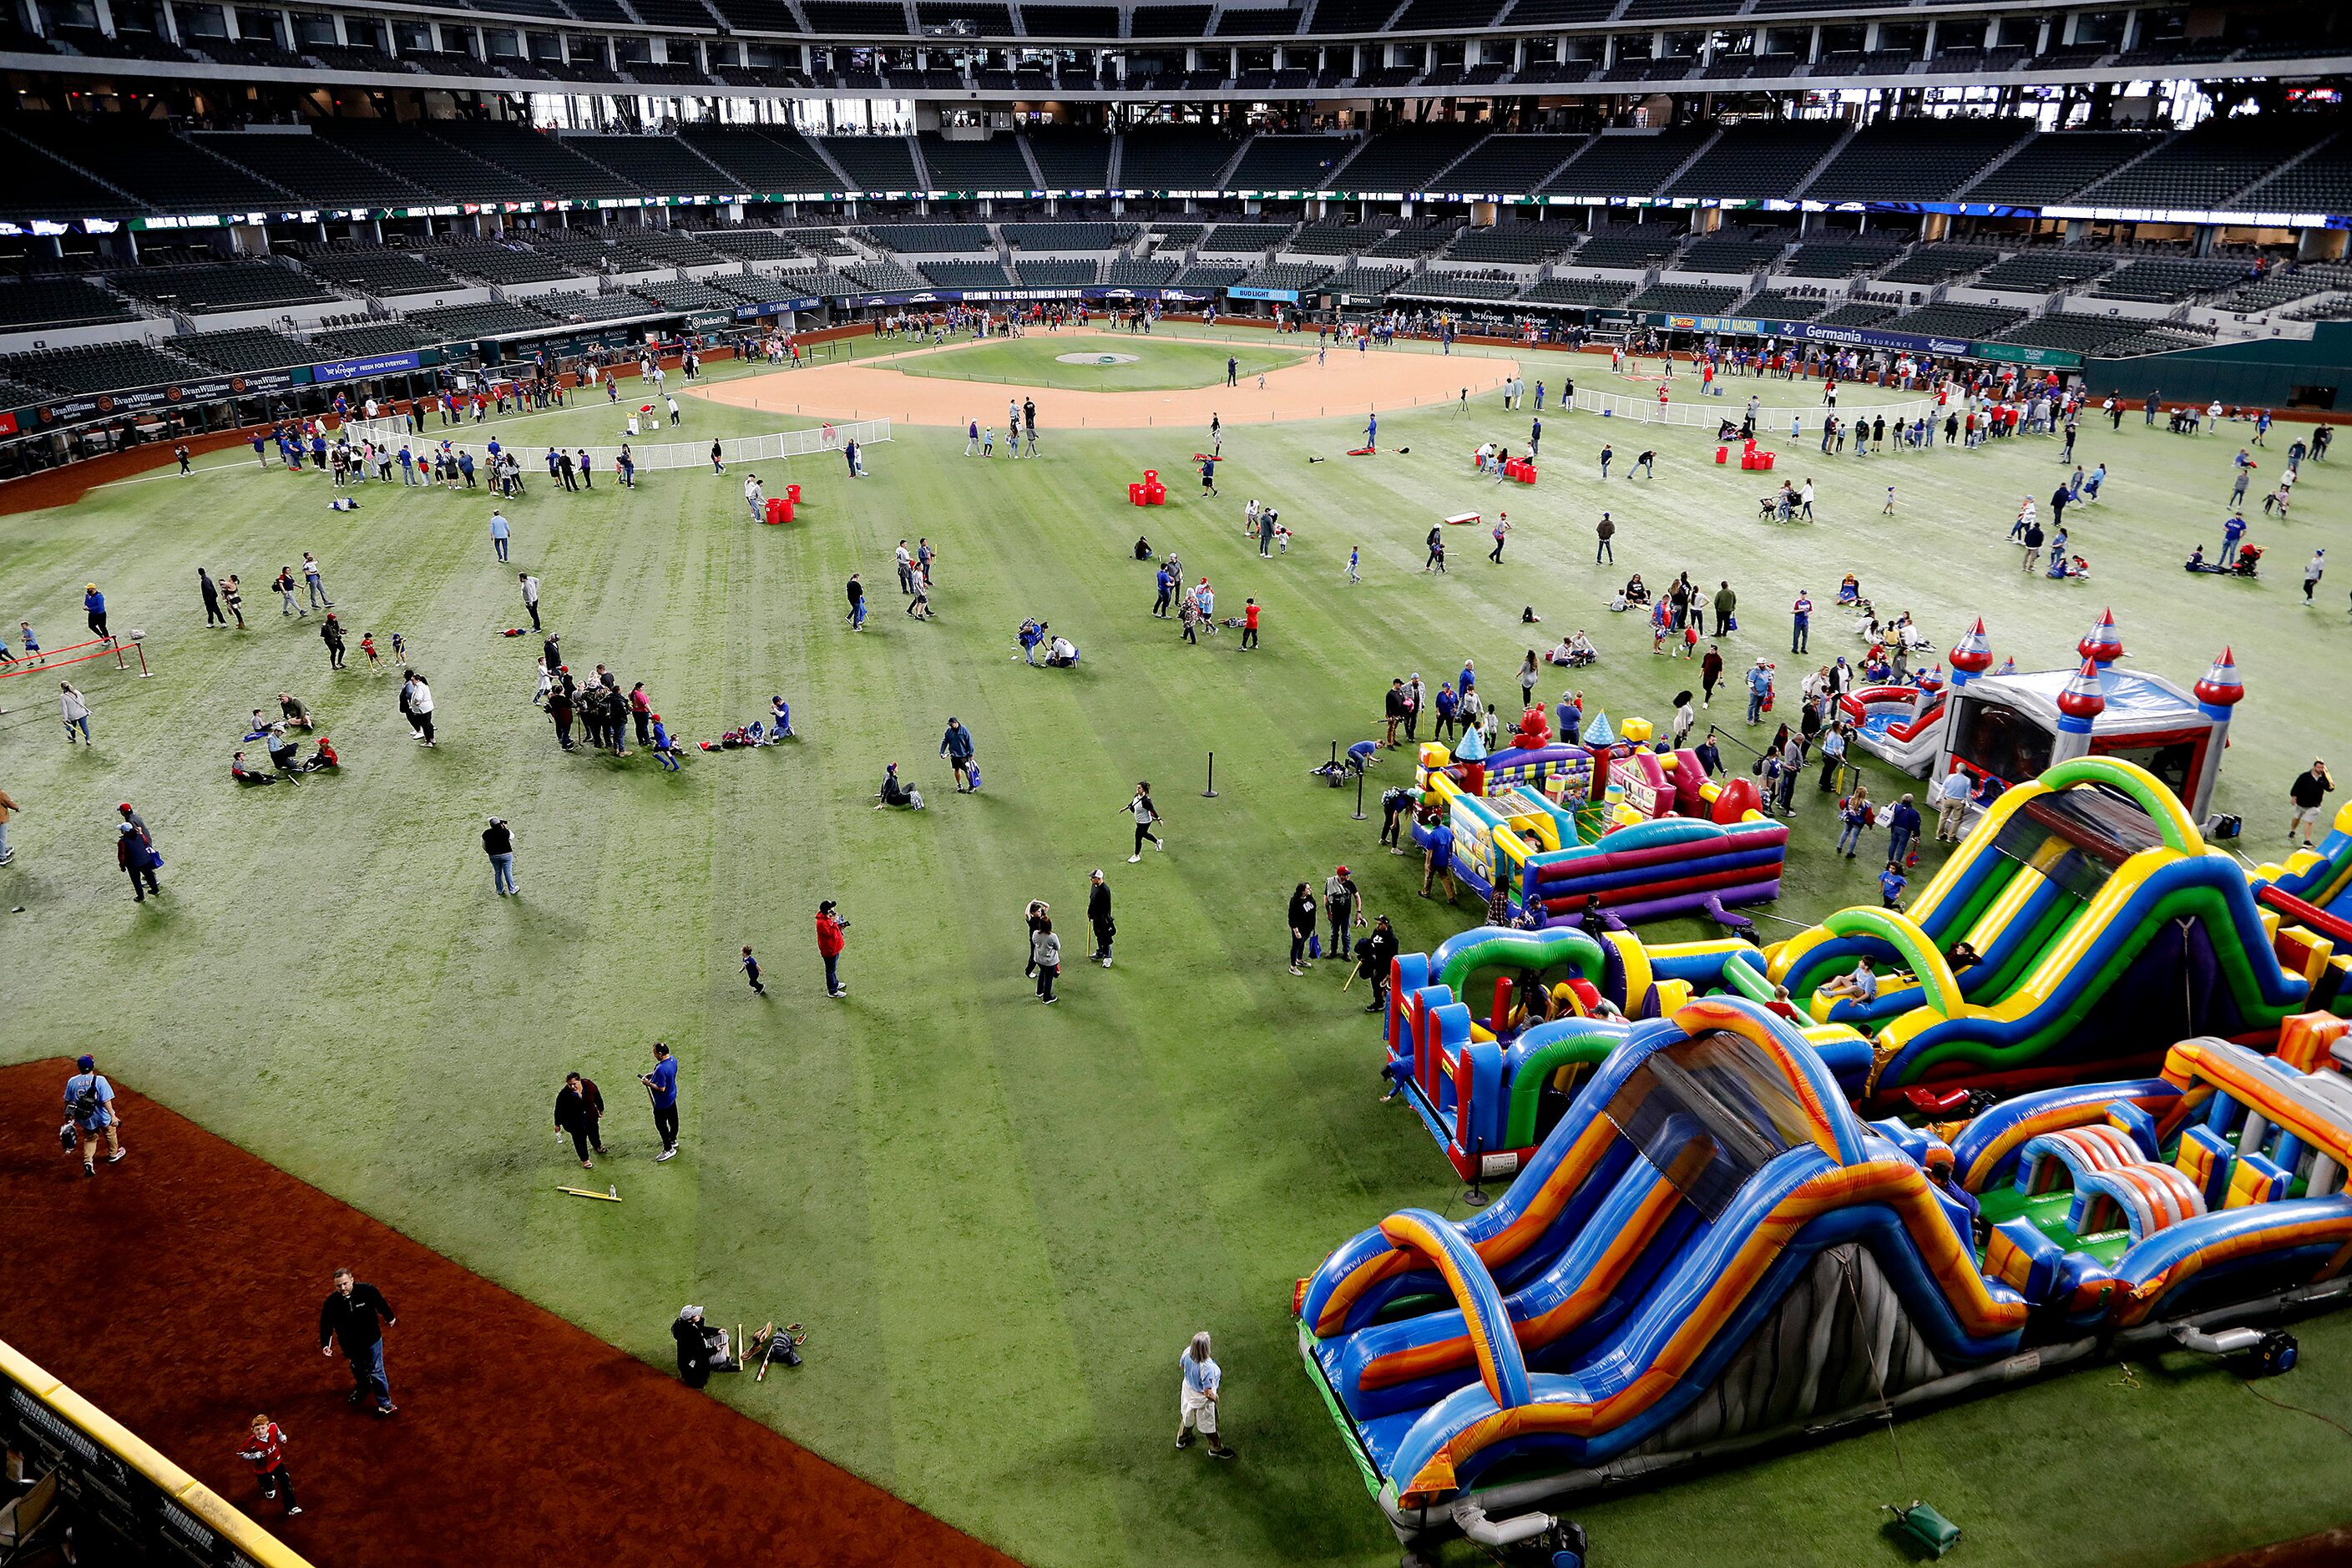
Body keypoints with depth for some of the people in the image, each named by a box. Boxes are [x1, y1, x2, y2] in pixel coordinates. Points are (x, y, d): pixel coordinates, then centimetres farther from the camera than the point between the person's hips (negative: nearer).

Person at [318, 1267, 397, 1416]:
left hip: (372, 1339, -3)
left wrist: (389, 1317, 9)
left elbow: (381, 1303, -6)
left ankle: (385, 1404, 15)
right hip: (350, 1344, 3)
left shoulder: (367, 1291, -25)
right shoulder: (331, 1302, -23)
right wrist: (325, 1344, -15)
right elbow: (325, 1324, -9)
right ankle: (363, 1387, 59)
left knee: (376, 1371, 3)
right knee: (357, 1368, 29)